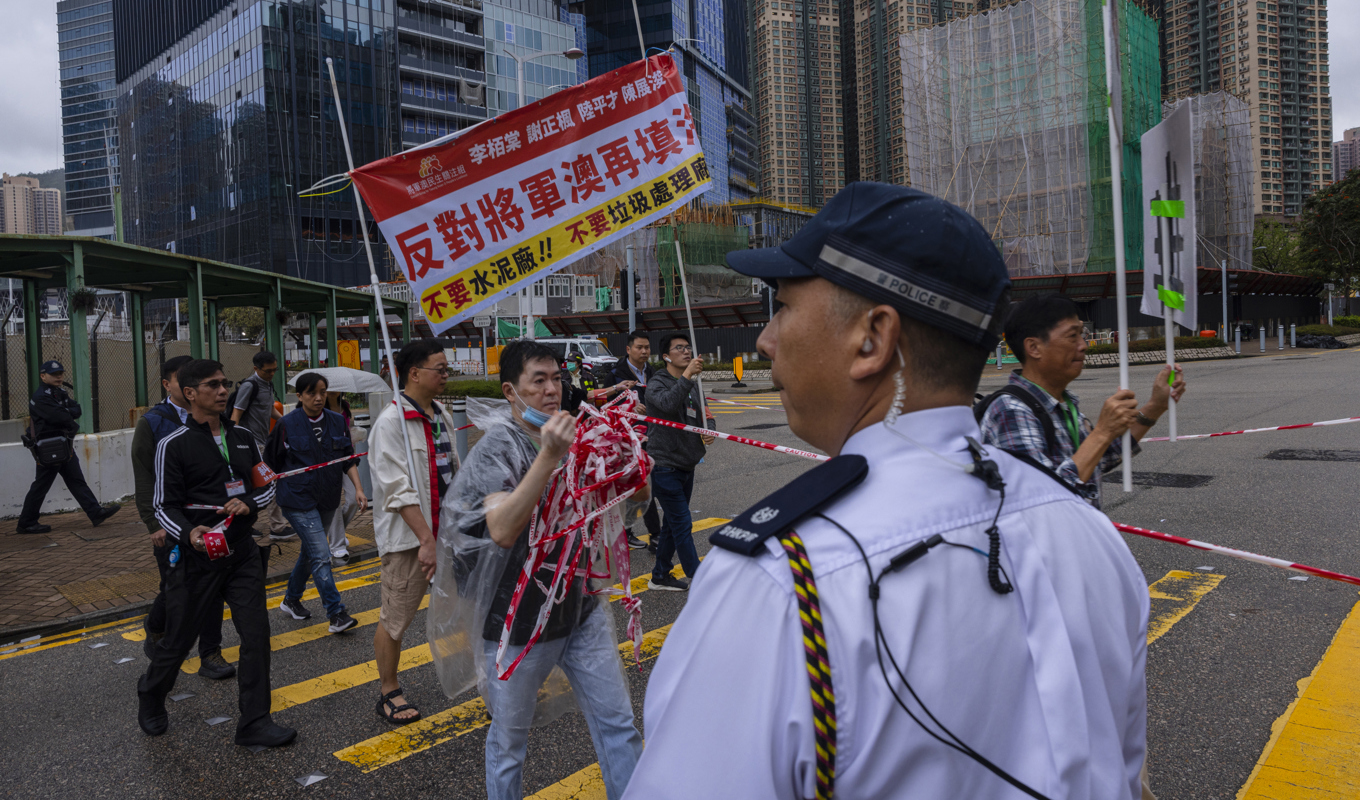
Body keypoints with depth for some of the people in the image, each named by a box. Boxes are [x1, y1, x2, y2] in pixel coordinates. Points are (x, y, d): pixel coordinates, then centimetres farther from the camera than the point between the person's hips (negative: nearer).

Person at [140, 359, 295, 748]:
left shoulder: (243, 437, 10)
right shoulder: (173, 444, -6)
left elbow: (267, 486, 14)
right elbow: (165, 505, -7)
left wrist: (248, 503, -8)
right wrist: (188, 533, -26)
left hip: (242, 552, 4)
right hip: (197, 556, -4)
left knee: (257, 635, -1)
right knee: (179, 639, 10)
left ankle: (254, 722, 9)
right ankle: (150, 698, 41)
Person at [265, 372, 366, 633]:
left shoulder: (337, 421, 3)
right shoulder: (287, 424, -9)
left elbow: (348, 458, 8)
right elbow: (271, 462, 2)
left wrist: (358, 487, -2)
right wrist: (274, 489, 7)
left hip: (327, 500, 5)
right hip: (298, 500, -5)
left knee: (310, 551, 18)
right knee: (320, 555, -12)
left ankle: (291, 599, 39)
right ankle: (336, 614, -8)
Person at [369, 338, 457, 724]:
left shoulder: (441, 415, 10)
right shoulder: (391, 422, -15)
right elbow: (399, 489, -19)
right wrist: (426, 539, -22)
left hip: (447, 530, 7)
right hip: (409, 535, -7)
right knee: (395, 617, 4)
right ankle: (389, 692, 20)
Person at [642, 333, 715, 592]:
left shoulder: (692, 385, 13)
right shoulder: (657, 383, -10)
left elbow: (705, 416, 14)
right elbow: (668, 403, -32)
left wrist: (709, 431, -8)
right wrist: (687, 374, -40)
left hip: (687, 465, 8)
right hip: (665, 466, -8)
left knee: (673, 523, 16)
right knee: (683, 525, -6)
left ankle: (660, 576, 28)